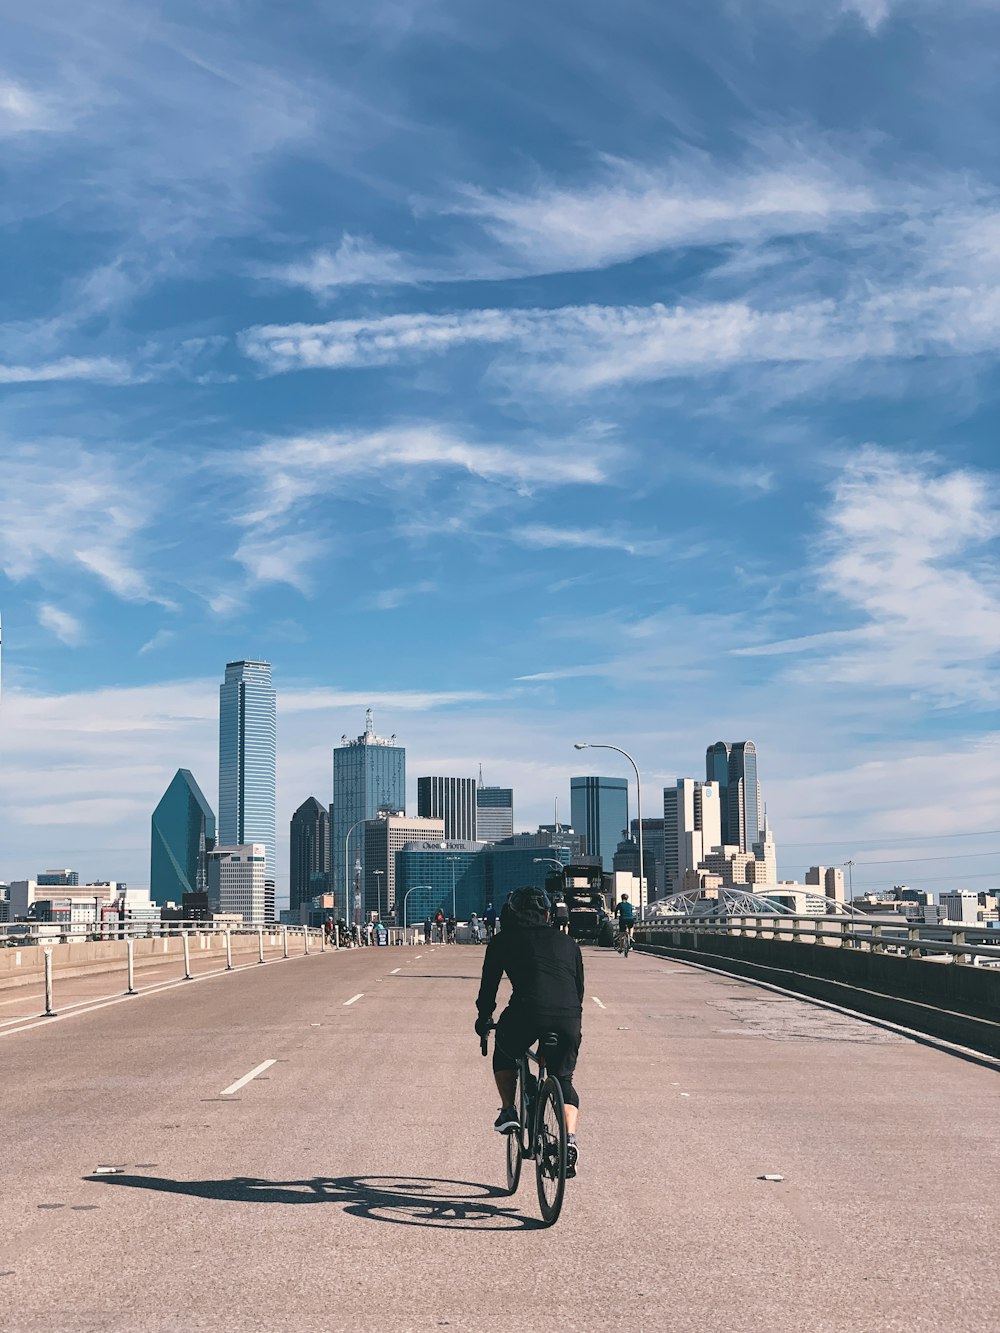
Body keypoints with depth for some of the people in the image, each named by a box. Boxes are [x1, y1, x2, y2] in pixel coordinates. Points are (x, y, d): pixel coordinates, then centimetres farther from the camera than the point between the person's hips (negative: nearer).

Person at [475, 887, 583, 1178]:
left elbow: (488, 988, 22)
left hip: (526, 1013, -2)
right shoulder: (567, 943, 26)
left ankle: (508, 1112, 22)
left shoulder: (503, 941, 18)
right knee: (563, 1080, 21)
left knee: (504, 1054, 30)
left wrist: (483, 1020, 37)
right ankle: (570, 1138, 3)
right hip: (568, 1019, 2)